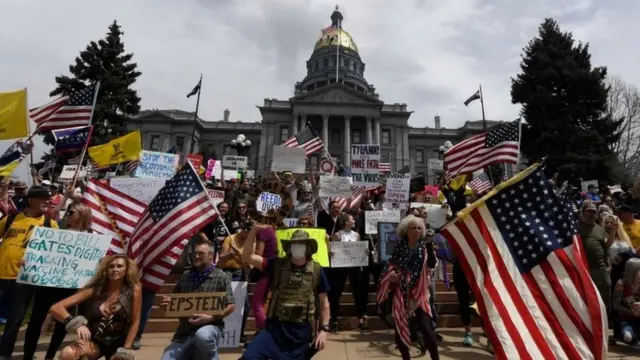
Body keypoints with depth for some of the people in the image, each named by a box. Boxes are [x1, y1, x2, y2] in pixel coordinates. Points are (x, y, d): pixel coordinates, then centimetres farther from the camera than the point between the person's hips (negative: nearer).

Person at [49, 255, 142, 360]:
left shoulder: (134, 290, -11)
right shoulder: (94, 290, -8)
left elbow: (135, 323, -6)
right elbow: (55, 308, -12)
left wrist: (125, 350, -8)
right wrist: (76, 324, -29)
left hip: (118, 343, 0)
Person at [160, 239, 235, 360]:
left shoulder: (221, 277, -4)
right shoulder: (185, 275, 9)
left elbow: (231, 306, -6)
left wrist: (210, 318, -19)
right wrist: (169, 303, -4)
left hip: (210, 326, -4)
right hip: (185, 331, 5)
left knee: (202, 336, -37)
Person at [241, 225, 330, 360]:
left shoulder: (317, 271, -2)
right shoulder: (277, 265, -2)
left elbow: (324, 302, 4)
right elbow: (247, 257, -8)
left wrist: (324, 329, -2)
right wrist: (254, 231, -19)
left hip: (301, 330, 0)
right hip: (275, 326, 0)